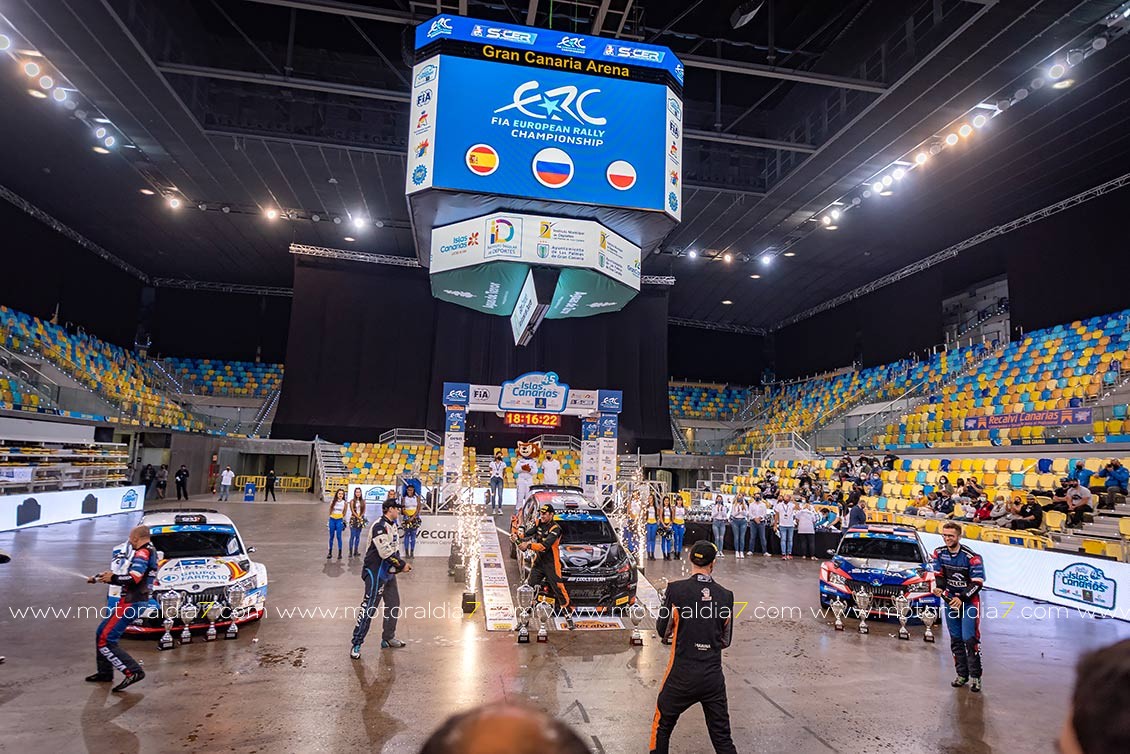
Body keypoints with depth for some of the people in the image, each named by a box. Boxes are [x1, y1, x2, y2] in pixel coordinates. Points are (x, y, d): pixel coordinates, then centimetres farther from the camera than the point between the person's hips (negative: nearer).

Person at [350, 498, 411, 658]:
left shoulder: (392, 525, 11)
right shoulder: (379, 527, -21)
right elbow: (386, 553, -26)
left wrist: (401, 564, 3)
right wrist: (402, 565, -16)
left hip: (389, 572, 10)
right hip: (375, 572, -10)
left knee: (393, 604, 14)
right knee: (369, 607, -6)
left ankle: (388, 639, 27)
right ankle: (356, 644, 4)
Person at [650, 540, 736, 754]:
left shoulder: (676, 589, -11)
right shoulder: (726, 595, -3)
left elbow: (662, 630, -2)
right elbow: (726, 640, 6)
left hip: (681, 676, -2)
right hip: (714, 677, 2)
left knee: (662, 728, 16)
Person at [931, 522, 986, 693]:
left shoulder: (971, 557, -19)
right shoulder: (939, 553, -3)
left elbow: (978, 583, -16)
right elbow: (939, 574, 4)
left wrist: (961, 598, -23)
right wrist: (940, 588, -16)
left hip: (969, 601, -5)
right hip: (950, 599, 5)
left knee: (969, 638, -10)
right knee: (955, 639, 10)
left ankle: (975, 676, 4)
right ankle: (962, 674, 22)